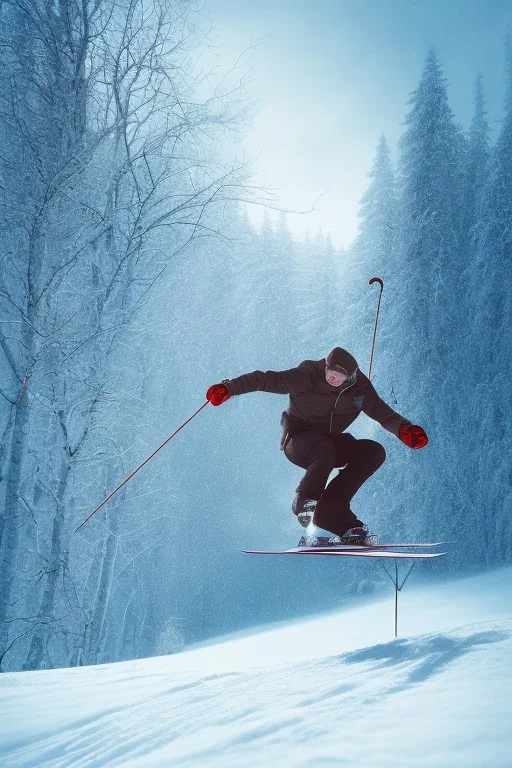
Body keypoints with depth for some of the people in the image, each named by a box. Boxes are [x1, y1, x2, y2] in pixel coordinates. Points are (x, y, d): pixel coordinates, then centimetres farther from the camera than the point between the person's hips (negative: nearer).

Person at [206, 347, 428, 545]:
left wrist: (405, 429, -20)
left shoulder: (359, 387, -5)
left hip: (331, 441, 6)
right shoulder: (307, 376, -17)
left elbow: (384, 414, 0)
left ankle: (329, 511, -22)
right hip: (298, 441, -6)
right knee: (325, 450, -39)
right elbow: (266, 379, -20)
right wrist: (230, 387, -31)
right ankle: (304, 501, -19)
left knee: (374, 451, -19)